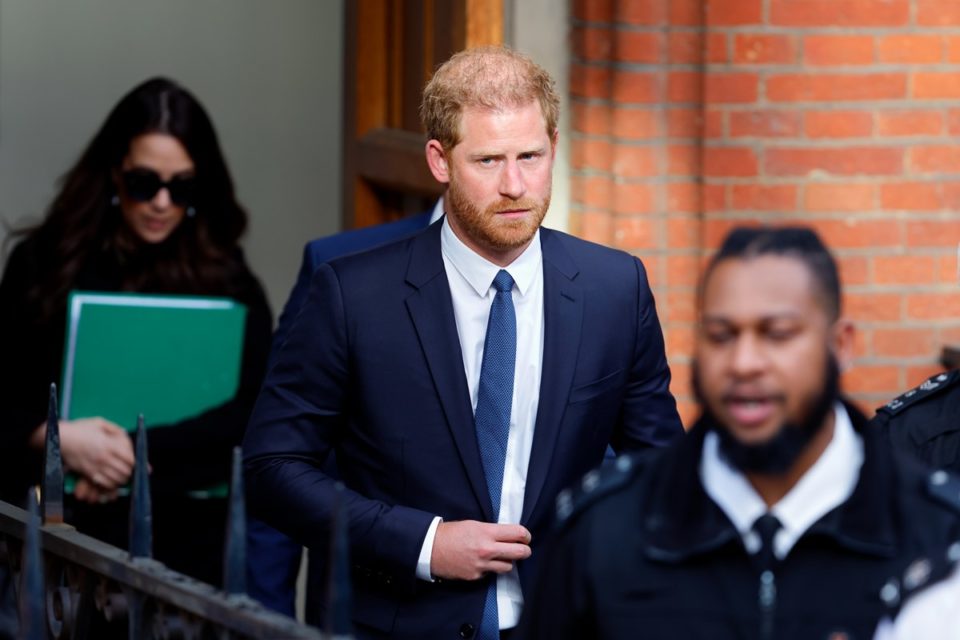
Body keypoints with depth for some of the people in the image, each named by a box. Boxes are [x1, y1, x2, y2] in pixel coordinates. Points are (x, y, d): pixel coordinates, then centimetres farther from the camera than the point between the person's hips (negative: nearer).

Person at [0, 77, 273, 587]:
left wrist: (143, 452, -13)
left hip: (186, 540, 0)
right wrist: (56, 438, -13)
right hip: (60, 533, 0)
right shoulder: (43, 263, 7)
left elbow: (255, 413, -3)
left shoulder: (225, 278, 7)